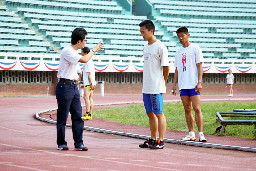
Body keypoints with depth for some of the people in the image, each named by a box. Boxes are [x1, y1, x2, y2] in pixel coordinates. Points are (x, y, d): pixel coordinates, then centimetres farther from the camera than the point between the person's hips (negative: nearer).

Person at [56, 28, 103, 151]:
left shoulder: (74, 52, 14)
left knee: (78, 116, 2)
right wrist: (94, 50, -12)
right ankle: (61, 144, 7)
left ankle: (79, 143, 4)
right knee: (62, 117, -1)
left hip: (74, 86, 9)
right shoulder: (66, 51, -16)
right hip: (65, 86, -9)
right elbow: (84, 60, -24)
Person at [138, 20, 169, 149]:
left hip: (156, 88, -8)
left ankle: (160, 141, -2)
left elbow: (166, 67, -8)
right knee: (150, 114, 12)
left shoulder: (160, 47, -10)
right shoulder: (146, 47, 14)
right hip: (146, 87, 8)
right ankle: (153, 139, 19)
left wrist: (163, 82, 1)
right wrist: (146, 83, 14)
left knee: (159, 114, -5)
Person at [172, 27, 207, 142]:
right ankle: (191, 134, 11)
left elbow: (200, 66, -5)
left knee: (197, 109, -11)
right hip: (183, 85, 6)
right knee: (187, 110, 6)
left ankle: (201, 134, -10)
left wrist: (199, 82, -13)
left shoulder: (195, 48, 0)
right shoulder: (178, 52, 16)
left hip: (194, 85, -6)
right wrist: (175, 83, 11)